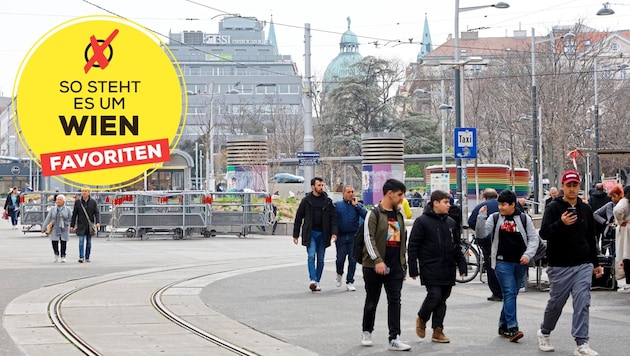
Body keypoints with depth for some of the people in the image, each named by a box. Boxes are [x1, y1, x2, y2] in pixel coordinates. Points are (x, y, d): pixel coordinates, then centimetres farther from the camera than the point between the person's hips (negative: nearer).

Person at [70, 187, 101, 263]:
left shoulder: (93, 202, 3)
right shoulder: (77, 202, 3)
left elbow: (97, 213, 0)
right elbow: (74, 214, 5)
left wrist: (98, 222, -17)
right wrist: (72, 225, 3)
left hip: (90, 225, 1)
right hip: (81, 225, -1)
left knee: (89, 242, 7)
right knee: (81, 241, -12)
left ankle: (87, 257, 16)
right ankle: (81, 257, -17)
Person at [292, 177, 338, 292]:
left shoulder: (327, 201, 6)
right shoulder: (306, 200, 2)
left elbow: (333, 217, 5)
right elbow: (298, 217, 5)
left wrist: (334, 232, -9)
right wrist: (295, 235, 3)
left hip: (323, 234, 2)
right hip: (310, 234, -2)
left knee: (320, 259, 5)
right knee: (311, 256, -15)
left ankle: (317, 282, 13)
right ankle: (313, 280, -24)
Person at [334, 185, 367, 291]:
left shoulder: (358, 205, 8)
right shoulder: (337, 205, 7)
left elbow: (366, 215, -8)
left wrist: (356, 205, -9)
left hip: (354, 237, 1)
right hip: (341, 236, 0)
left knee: (352, 260, -3)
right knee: (340, 259, -4)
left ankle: (350, 282, 5)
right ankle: (339, 274, 27)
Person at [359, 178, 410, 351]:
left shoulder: (399, 215, 13)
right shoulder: (374, 214, -8)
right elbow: (369, 239, -16)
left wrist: (403, 265, 17)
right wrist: (377, 260, -25)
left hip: (395, 267, 5)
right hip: (374, 266, -5)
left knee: (395, 301, -3)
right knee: (372, 301, 8)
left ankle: (394, 338, -6)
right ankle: (367, 332, 26)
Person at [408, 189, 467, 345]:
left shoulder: (451, 222, 13)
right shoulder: (422, 221, -6)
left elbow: (457, 246, 19)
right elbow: (413, 246, -7)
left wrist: (462, 266, 12)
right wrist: (413, 269, -10)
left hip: (448, 269, 6)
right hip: (430, 268, -6)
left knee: (442, 299, 6)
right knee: (434, 296, -13)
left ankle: (438, 331, 11)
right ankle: (422, 318, 14)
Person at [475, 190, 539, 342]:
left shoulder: (524, 218, 3)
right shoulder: (495, 218, 3)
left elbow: (533, 238, 4)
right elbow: (482, 233, -5)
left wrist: (528, 255, -9)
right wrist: (481, 217, -19)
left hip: (520, 263, 2)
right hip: (502, 262, -2)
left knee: (511, 294, 10)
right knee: (509, 293, -12)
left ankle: (503, 326, 22)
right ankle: (512, 328, -18)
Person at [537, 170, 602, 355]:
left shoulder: (585, 209, 11)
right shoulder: (553, 208, -4)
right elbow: (544, 233, -14)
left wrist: (595, 263, 23)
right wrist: (561, 223, -31)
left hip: (583, 265, 3)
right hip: (559, 266, -3)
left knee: (582, 303, -8)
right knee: (556, 303, 7)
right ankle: (544, 332, 33)